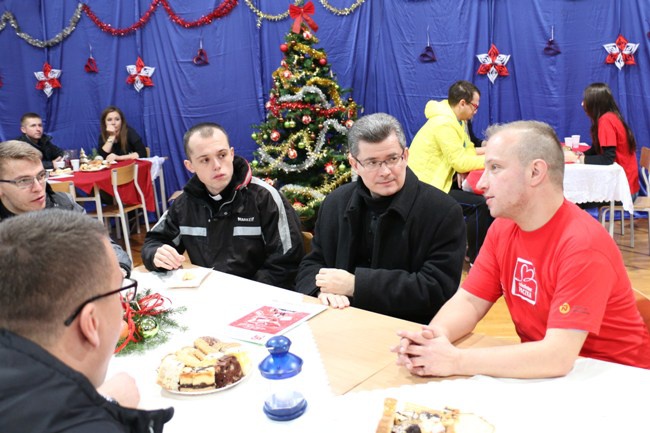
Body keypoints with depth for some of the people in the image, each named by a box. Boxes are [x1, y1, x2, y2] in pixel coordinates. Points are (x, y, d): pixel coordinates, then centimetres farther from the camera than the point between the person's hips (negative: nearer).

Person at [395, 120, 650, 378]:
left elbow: (558, 357, -29)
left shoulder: (582, 244, -23)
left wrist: (455, 361, -28)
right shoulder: (503, 228, -3)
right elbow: (469, 301, 0)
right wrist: (435, 335, -20)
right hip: (537, 369, 5)